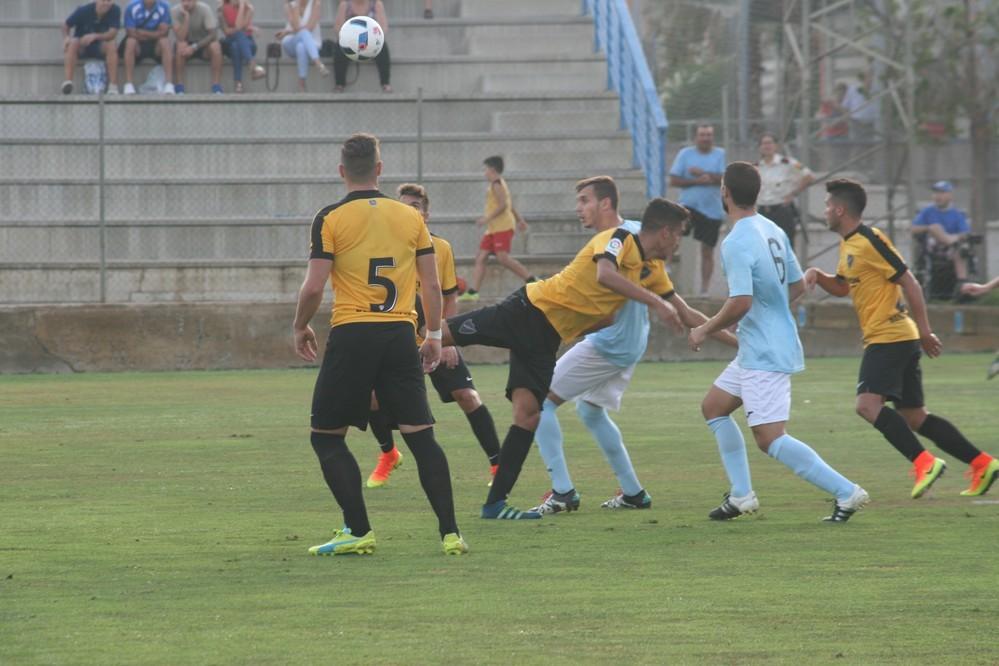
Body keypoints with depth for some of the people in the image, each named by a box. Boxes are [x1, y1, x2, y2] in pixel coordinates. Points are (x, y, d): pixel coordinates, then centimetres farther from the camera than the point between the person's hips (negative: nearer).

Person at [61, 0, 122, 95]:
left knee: (111, 45, -31)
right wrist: (66, 38, -25)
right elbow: (66, 26, -3)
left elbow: (112, 34, -20)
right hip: (81, 47, 0)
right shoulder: (83, 10, -15)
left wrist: (95, 36, -36)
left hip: (100, 49, 0)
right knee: (72, 43, -32)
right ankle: (67, 82, -40)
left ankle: (113, 86, -34)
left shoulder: (115, 10, -14)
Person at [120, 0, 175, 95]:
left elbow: (163, 32, -13)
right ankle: (128, 85, -34)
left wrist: (143, 33, -18)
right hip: (137, 45, -1)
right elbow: (132, 33, -15)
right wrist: (153, 34, -15)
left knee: (165, 42, -30)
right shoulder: (132, 8, -10)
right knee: (130, 42, -33)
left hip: (156, 45, 1)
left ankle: (169, 84, -35)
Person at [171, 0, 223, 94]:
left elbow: (213, 35, -23)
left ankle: (216, 87, -29)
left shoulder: (204, 9, -18)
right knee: (181, 46, -33)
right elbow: (180, 38, -24)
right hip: (187, 44, 0)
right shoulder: (175, 11, -16)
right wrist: (186, 17, -32)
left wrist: (194, 47, -34)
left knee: (215, 46, -32)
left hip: (204, 43, 0)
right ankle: (179, 86, -29)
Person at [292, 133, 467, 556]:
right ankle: (450, 533, -3)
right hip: (400, 335, 3)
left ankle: (358, 532, 0)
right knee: (421, 435, 5)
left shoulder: (330, 219, -3)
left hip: (351, 335, -3)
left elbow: (314, 287, -7)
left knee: (327, 437, 8)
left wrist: (300, 327, 10)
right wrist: (434, 335, 19)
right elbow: (433, 285, 8)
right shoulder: (410, 217, 7)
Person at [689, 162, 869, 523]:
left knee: (770, 439, -11)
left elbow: (740, 303, -27)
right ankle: (741, 495, 21)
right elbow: (797, 286, 15)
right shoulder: (774, 231, 7)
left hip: (764, 355, -10)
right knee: (713, 406, 21)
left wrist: (705, 330, -12)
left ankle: (846, 491, -13)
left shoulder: (736, 244, -20)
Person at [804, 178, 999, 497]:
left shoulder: (870, 241, -13)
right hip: (880, 339, 10)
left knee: (868, 403, -23)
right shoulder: (848, 245, 16)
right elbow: (841, 287, 31)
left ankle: (924, 462, -25)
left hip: (890, 336, -10)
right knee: (914, 417, 8)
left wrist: (924, 331, -15)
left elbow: (909, 283, -14)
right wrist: (817, 274, 10)